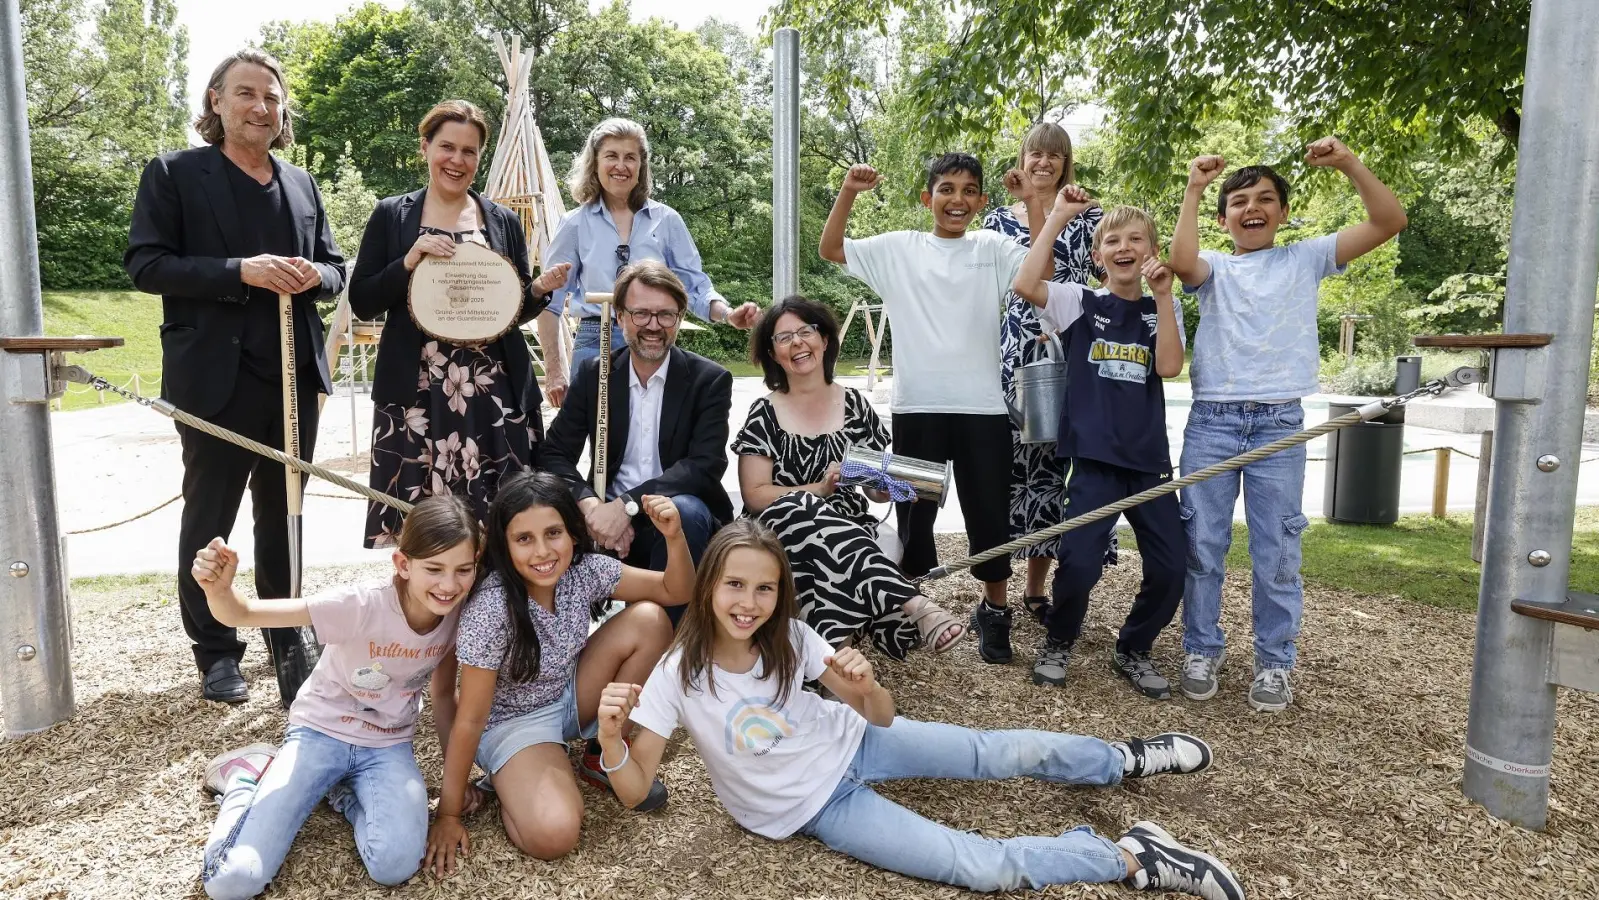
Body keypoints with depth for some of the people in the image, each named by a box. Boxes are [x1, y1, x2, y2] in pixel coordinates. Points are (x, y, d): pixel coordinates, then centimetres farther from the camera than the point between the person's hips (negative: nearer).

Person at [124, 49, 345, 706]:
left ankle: (286, 639, 27)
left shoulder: (301, 184, 13)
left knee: (283, 516, 14)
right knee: (208, 518, 7)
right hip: (216, 378, -4)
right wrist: (240, 271, -21)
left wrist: (314, 276, -8)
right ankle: (215, 652, 21)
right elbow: (145, 264, -9)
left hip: (294, 376, 4)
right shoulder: (174, 174, -1)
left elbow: (333, 267, 16)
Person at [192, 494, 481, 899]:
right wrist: (219, 590, -53)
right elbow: (244, 614, -31)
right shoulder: (362, 605, -28)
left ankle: (346, 791, 7)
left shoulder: (458, 613, -14)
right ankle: (247, 774, 14)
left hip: (388, 746, 3)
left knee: (396, 866, -25)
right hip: (320, 733, -2)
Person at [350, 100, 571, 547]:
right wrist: (411, 262, -11)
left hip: (493, 395, 1)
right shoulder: (391, 215, 6)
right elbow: (361, 302, 3)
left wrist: (539, 289, -8)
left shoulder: (504, 221, 10)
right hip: (415, 395, -1)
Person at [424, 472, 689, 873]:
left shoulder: (584, 570, -16)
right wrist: (449, 813, -14)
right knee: (553, 834, -32)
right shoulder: (490, 610, -30)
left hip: (570, 697, 6)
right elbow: (470, 718, -21)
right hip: (512, 721, -6)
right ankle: (511, 782, 4)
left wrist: (674, 536, -26)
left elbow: (676, 592, -7)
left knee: (648, 620, -15)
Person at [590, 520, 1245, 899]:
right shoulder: (677, 676, -23)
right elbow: (634, 791, -18)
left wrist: (865, 687, -35)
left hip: (848, 742, 3)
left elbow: (881, 717, -10)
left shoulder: (789, 637, -15)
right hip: (815, 805, -3)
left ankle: (1123, 760, 33)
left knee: (1009, 752, 5)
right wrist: (610, 738, -41)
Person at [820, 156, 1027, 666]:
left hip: (983, 408, 0)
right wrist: (848, 193, -9)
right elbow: (831, 249, 4)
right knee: (913, 512, 11)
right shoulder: (898, 249, 7)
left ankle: (993, 611, 26)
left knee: (989, 513, 8)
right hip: (916, 407, 0)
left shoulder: (994, 249, 8)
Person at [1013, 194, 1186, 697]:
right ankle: (1059, 642, 13)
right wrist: (1058, 217, -11)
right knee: (1079, 561, -16)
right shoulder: (1079, 302, 4)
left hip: (1149, 456, 4)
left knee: (1171, 565, 0)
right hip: (1093, 455, -3)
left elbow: (1169, 367, -6)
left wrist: (1162, 295, -9)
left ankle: (1133, 650, 24)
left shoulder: (1161, 311, 12)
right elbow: (1025, 284, -16)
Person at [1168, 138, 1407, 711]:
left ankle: (1274, 663, 17)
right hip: (1210, 422, 0)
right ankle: (1202, 650, 19)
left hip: (1279, 425, 0)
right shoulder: (1215, 267, 11)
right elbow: (1181, 263, -14)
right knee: (1202, 545, 4)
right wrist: (1193, 190, -11)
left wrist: (1348, 163, -6)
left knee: (1276, 552, 3)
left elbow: (1389, 222, 3)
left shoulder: (1306, 259, 13)